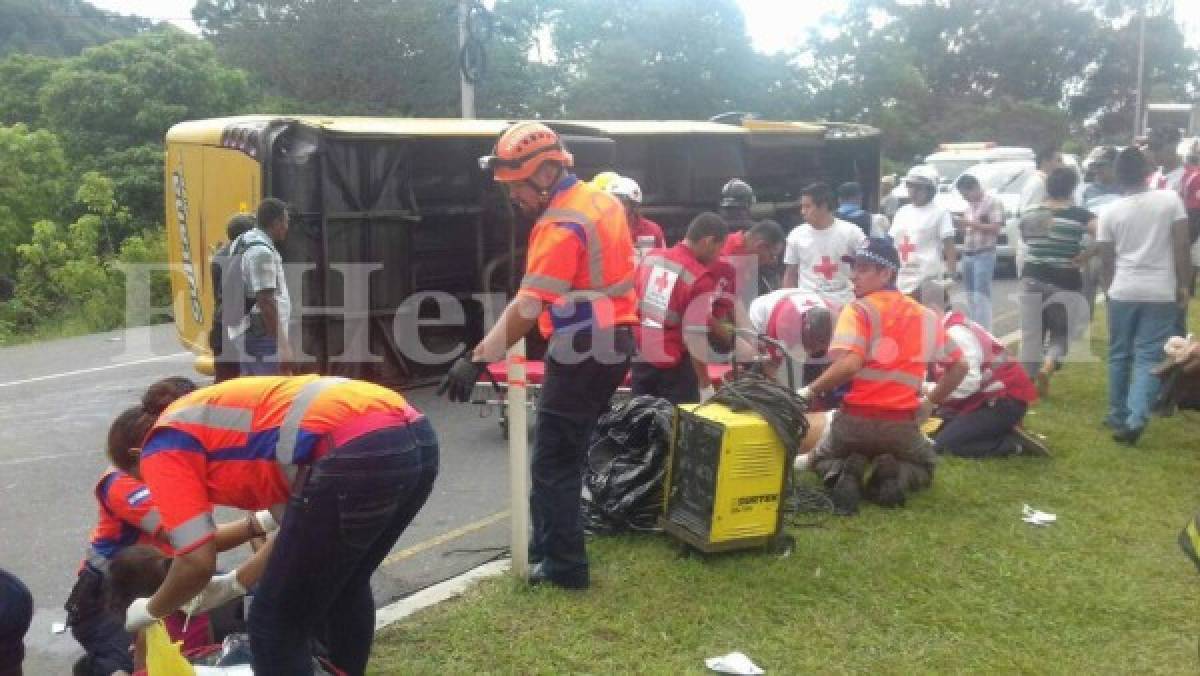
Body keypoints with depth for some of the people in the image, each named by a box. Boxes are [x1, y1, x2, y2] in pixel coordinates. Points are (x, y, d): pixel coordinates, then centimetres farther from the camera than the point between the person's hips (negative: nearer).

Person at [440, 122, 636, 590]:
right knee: (566, 453, 19)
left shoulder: (560, 225, -20)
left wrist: (476, 360, -30)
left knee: (553, 462, 0)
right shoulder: (602, 200, 9)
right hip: (613, 343, 10)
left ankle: (564, 566, 8)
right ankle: (550, 545, 29)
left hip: (582, 351, -10)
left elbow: (527, 308, -28)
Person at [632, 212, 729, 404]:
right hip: (675, 366, -6)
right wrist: (706, 386, -10)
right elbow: (694, 335, -17)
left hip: (641, 360, 6)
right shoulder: (701, 278, -16)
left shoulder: (651, 257, 2)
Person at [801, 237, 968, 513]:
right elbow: (959, 365, 16)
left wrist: (810, 391, -10)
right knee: (925, 466, 34)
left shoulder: (858, 311, -8)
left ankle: (844, 475, -7)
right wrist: (931, 403, 24)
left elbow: (848, 364, -23)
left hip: (855, 420, -2)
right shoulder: (927, 316, 8)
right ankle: (895, 478, -2)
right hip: (902, 424, 3)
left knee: (821, 458, 30)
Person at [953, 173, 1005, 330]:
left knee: (981, 296, -12)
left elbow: (996, 228, -14)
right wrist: (960, 225, 5)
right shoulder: (969, 206, 19)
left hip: (984, 255, -8)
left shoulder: (992, 202, -5)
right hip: (967, 255, 8)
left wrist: (970, 223, -16)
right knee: (970, 297, 9)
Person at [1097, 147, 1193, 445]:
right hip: (1161, 292, -1)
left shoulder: (1110, 212, 0)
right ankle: (1136, 419, -13)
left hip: (1123, 292, 1)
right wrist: (1184, 286, 4)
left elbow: (1107, 260, 5)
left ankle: (1118, 417, 22)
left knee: (1120, 356, 14)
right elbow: (1181, 247, -5)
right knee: (1149, 358, 1)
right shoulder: (1170, 199, -4)